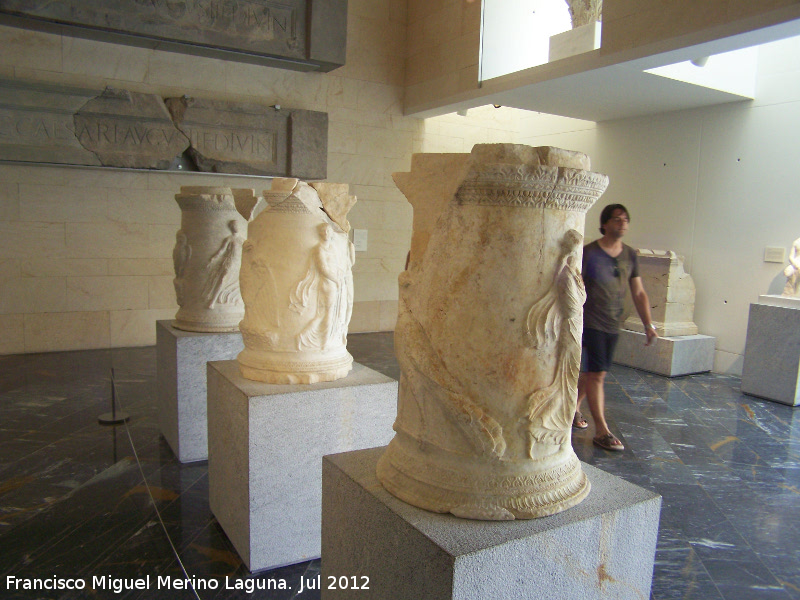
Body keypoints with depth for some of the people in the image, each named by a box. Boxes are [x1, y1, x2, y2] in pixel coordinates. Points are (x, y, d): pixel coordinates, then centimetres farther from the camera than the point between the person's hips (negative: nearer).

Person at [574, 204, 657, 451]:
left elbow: (639, 293, 10)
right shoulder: (588, 252, -9)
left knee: (591, 372, 13)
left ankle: (573, 407, 36)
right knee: (596, 374, -7)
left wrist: (648, 324, 5)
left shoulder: (629, 255, 7)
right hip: (590, 322, -6)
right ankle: (602, 431, -2)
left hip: (613, 325, 6)